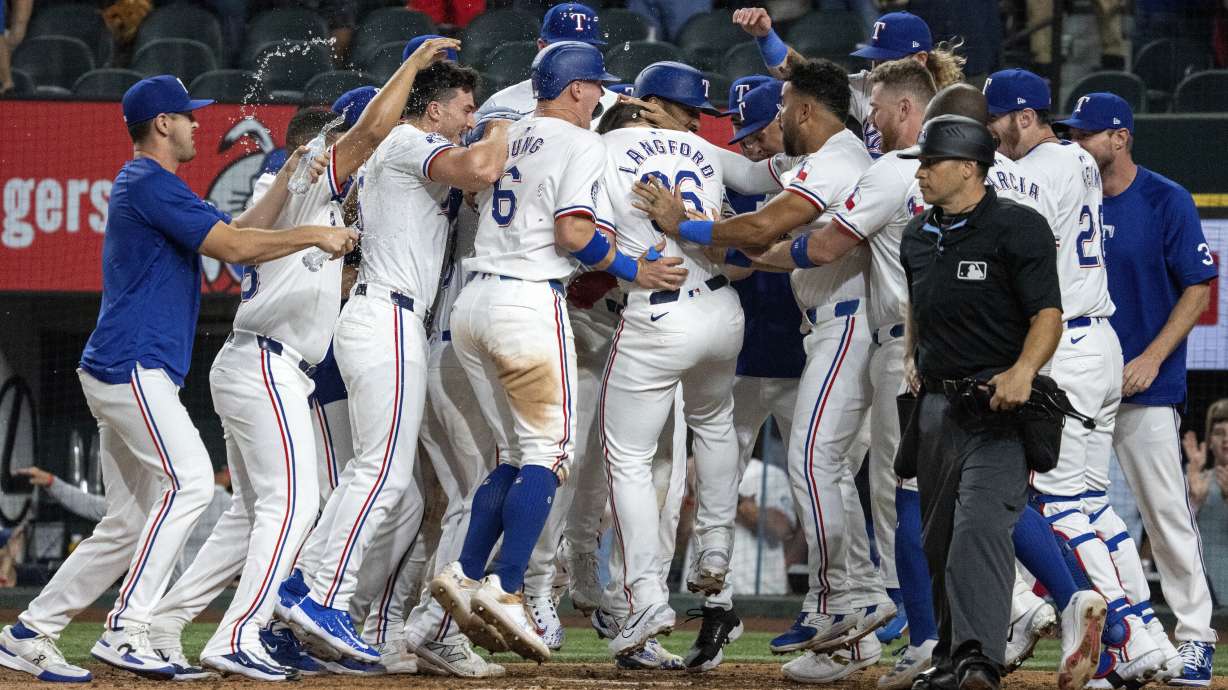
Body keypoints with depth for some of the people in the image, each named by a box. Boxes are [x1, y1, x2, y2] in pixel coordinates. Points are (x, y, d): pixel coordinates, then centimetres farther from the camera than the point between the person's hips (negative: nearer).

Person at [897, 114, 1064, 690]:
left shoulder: (1018, 228, -9)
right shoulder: (918, 236, 13)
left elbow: (1048, 315, -14)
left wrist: (1023, 370, -30)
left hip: (997, 404, -8)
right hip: (935, 403, 8)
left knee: (980, 526, -22)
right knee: (938, 538, 12)